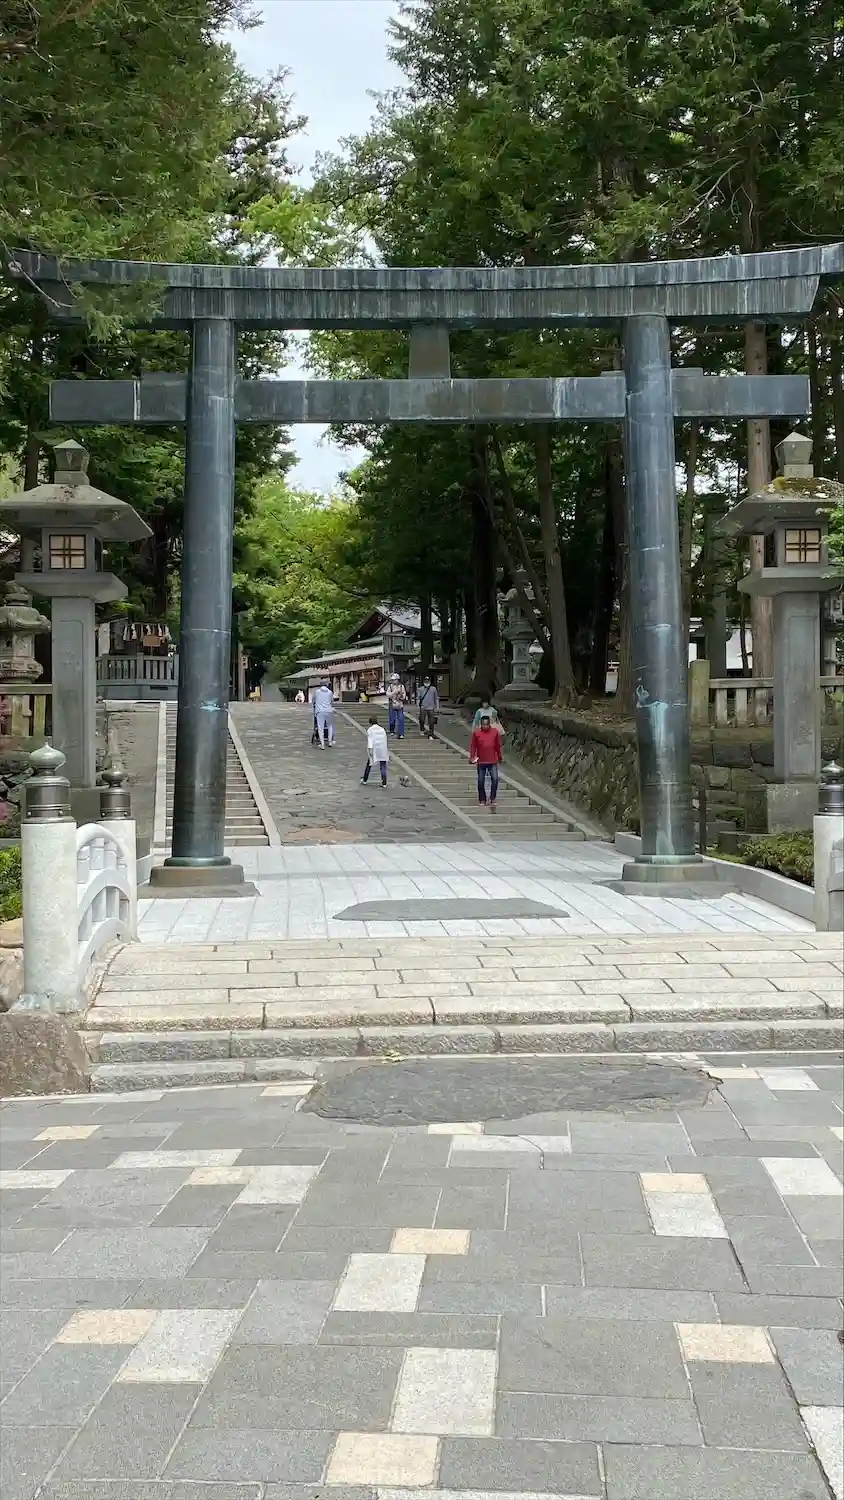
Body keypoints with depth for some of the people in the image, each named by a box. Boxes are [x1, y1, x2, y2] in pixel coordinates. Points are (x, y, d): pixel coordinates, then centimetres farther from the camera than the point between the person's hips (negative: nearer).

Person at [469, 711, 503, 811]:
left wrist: (499, 757, 15)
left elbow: (498, 746, 9)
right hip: (481, 762, 0)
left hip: (493, 761, 0)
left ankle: (492, 799, -3)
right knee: (481, 781, 6)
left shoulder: (495, 732, 0)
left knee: (495, 779, -13)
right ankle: (482, 800, 19)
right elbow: (473, 746, 0)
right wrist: (472, 757, -9)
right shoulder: (476, 733, -5)